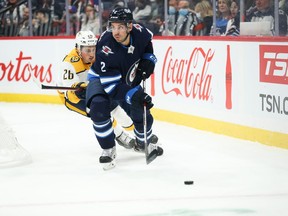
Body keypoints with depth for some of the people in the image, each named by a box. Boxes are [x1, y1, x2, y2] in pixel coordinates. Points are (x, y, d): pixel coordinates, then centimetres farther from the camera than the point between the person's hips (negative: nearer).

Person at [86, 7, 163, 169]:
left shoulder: (139, 32, -23)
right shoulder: (106, 47, -37)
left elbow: (147, 43, 6)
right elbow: (111, 84, -36)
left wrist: (147, 60, -11)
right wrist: (133, 96, -47)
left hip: (127, 80, 5)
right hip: (101, 80, -5)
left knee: (142, 113, 3)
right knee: (99, 107, -32)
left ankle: (144, 142, 39)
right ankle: (109, 150, -14)